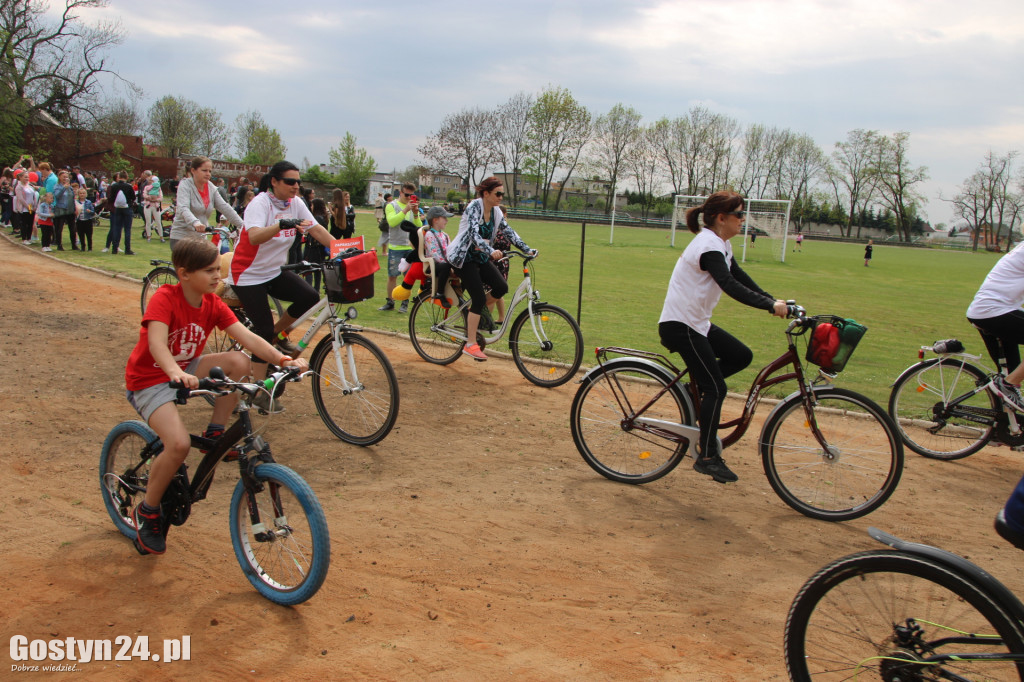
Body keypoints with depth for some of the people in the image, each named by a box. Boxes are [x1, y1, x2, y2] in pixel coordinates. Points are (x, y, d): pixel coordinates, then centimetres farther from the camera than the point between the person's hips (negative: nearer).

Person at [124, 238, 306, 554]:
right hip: (149, 379, -6)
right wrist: (176, 373, -57)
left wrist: (283, 359, -28)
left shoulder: (213, 304, -4)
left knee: (238, 361, -19)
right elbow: (157, 343, -37)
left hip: (185, 371, 6)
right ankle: (146, 512, -2)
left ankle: (215, 433, -2)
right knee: (179, 444, -27)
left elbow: (247, 337, -13)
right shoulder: (164, 298, -21)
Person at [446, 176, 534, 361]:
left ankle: (474, 311, 13)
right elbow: (474, 234, -32)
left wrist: (527, 249, -8)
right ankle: (471, 344, -8)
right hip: (464, 257, -7)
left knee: (501, 287, -11)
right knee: (479, 298, -15)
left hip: (481, 258, 7)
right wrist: (491, 251, -47)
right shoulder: (474, 207, -19)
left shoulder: (496, 212, 3)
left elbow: (509, 232, 4)